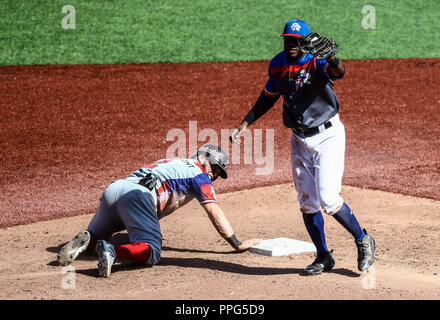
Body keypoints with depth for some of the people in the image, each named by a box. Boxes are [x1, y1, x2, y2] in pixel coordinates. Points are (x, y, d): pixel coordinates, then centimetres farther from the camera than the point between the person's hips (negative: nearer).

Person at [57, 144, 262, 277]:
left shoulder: (171, 163, 38)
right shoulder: (199, 174, 15)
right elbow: (215, 213, 6)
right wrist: (237, 244, 6)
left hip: (112, 189, 8)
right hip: (136, 194, -8)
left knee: (95, 236, 25)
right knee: (150, 253, -14)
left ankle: (85, 242, -10)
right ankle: (112, 252, -39)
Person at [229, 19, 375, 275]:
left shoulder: (316, 61, -19)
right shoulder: (277, 65, 0)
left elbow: (339, 72, -42)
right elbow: (269, 97, 15)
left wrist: (332, 59, -64)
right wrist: (246, 123, 10)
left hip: (327, 136, -6)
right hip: (300, 139, 6)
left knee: (329, 199, -15)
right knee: (307, 203, 8)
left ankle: (363, 241, 7)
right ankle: (324, 257, 21)